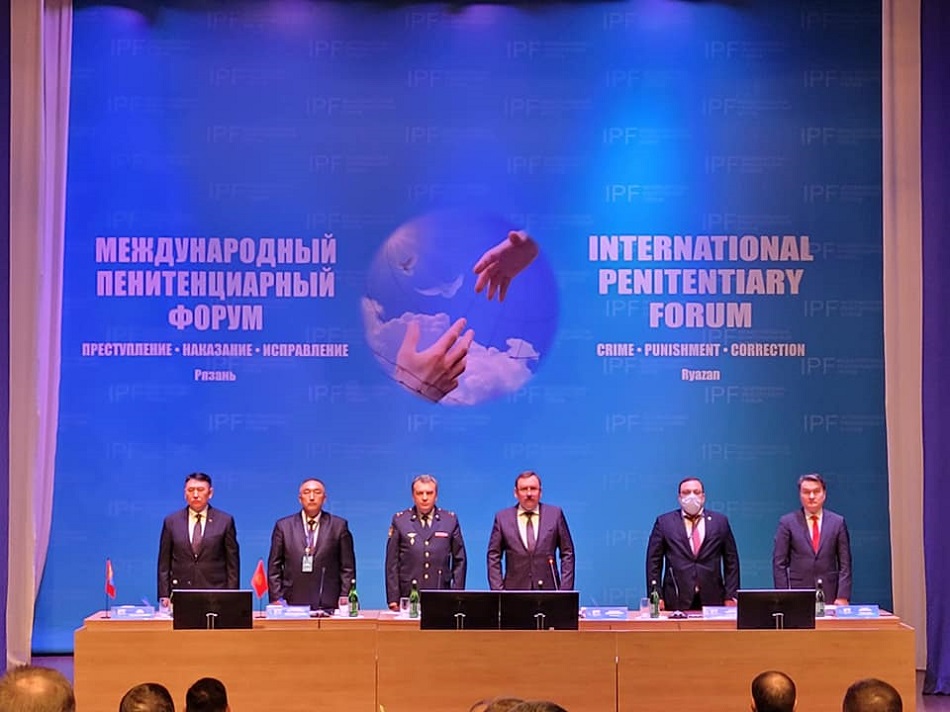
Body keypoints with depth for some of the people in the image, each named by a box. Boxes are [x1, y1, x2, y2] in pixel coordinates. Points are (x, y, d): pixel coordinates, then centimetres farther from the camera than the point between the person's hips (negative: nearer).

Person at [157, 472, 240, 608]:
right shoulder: (171, 521, 8)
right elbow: (164, 563, 9)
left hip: (216, 594, -1)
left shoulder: (225, 521, 4)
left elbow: (232, 562, 5)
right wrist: (164, 595, 1)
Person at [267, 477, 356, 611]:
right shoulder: (283, 526, 9)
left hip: (328, 605, 0)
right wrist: (277, 598, 1)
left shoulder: (339, 526, 7)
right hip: (292, 604, 0)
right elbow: (274, 567, 10)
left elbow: (347, 568, 7)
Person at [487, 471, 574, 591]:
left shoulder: (555, 514, 7)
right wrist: (498, 591, -1)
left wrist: (565, 590, 0)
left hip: (548, 589, 0)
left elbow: (567, 554, 8)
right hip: (515, 590, 0)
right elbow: (493, 557, 8)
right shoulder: (502, 518, 7)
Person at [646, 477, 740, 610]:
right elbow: (654, 562, 6)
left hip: (712, 600, 1)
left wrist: (730, 596, 3)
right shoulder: (664, 522, 7)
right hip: (676, 602, -1)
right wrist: (657, 597, -2)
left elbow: (731, 561, 11)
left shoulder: (720, 521, 11)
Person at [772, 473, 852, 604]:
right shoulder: (787, 522, 4)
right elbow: (779, 563, 2)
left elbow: (845, 563, 6)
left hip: (830, 596, 1)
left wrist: (843, 596, -3)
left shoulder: (838, 522, 8)